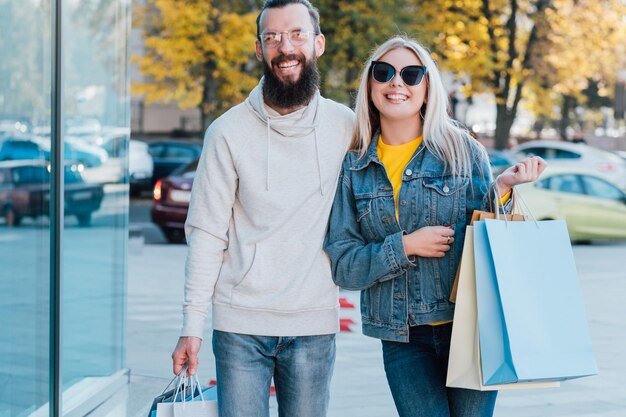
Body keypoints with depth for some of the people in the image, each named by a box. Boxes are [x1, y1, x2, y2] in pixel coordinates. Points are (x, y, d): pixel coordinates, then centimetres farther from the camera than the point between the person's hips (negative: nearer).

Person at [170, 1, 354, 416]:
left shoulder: (345, 125, 2)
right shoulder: (229, 131, -2)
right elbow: (206, 236, -2)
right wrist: (192, 325, -5)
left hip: (314, 323, 1)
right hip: (240, 324, -1)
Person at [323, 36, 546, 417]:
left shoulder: (462, 150, 1)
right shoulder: (353, 168, 4)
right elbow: (341, 264, 0)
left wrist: (502, 188, -12)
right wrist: (404, 246, -13)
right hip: (402, 339, 1)